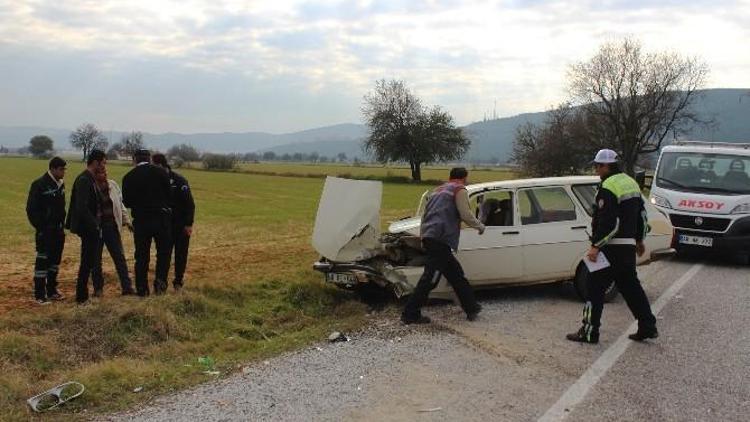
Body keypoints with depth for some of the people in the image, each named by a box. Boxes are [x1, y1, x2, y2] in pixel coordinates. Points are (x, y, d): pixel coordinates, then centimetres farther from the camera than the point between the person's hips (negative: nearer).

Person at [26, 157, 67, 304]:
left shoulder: (61, 184, 8)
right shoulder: (39, 185, -12)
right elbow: (31, 209, -11)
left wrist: (62, 224, 9)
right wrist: (40, 227, -13)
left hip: (58, 230, 7)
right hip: (45, 231, -7)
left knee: (55, 260, 13)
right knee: (43, 261, -3)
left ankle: (51, 291, 24)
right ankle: (40, 295, 2)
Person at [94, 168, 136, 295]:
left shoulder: (113, 185, 6)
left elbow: (120, 204, 13)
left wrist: (126, 220, 9)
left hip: (112, 227, 4)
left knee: (120, 257, 3)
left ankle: (127, 287, 7)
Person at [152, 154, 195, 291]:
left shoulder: (179, 180, -13)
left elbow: (189, 203, -13)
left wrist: (189, 224, -16)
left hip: (181, 224, -3)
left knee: (181, 254, 4)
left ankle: (178, 281, 15)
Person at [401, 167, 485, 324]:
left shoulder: (438, 190, 26)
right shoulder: (459, 190, 2)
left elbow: (426, 215, 27)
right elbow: (465, 214, -6)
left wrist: (423, 236, 29)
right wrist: (480, 226, 10)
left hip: (428, 236, 9)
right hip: (441, 239, -9)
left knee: (456, 274, 15)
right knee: (430, 278, -8)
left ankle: (472, 308, 21)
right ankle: (410, 314, -7)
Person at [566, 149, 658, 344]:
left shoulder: (608, 188, -16)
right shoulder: (631, 183, 14)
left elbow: (608, 222, -23)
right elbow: (642, 215, 22)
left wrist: (595, 246, -21)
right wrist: (639, 240, 30)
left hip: (611, 247, -9)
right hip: (629, 245, 9)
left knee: (595, 287, -2)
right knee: (630, 286, 17)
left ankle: (589, 331, 1)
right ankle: (647, 326, 19)